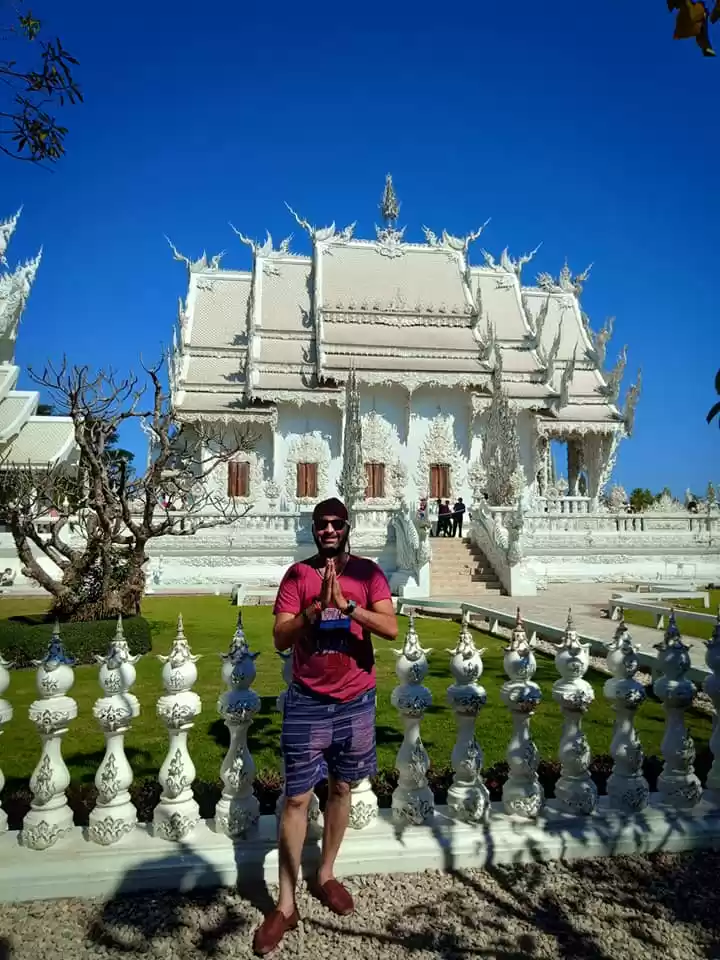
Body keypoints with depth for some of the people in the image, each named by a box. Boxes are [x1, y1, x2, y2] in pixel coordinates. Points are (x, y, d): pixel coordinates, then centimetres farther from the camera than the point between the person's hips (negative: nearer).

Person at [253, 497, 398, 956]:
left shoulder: (368, 571, -3)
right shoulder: (298, 574, -4)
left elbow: (391, 629, -14)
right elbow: (280, 638, -11)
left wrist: (346, 606, -27)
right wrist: (317, 607, -26)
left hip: (356, 701, 2)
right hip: (307, 702, -1)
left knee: (341, 788, 16)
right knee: (297, 797, 2)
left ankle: (326, 875, 36)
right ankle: (286, 904, 14)